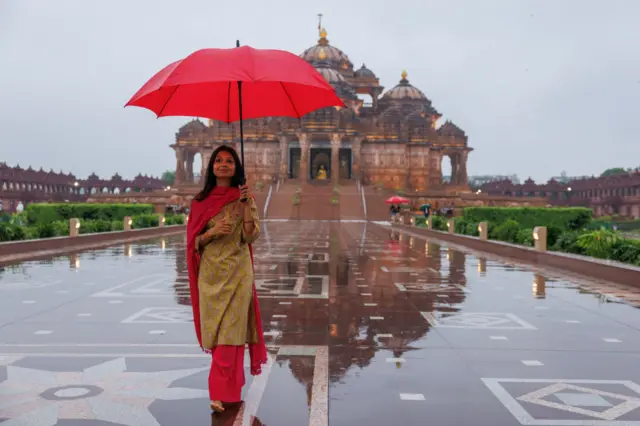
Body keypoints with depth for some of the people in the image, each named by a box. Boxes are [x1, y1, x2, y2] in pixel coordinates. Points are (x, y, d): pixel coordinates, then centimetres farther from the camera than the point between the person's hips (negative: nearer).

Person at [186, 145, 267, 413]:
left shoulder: (244, 197, 0)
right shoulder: (201, 201, 4)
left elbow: (251, 236, -8)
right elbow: (194, 241, 5)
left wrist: (246, 205, -19)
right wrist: (212, 231, -14)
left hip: (237, 271, -2)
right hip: (210, 271, 2)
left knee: (230, 330, -5)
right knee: (216, 329, 8)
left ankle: (222, 392, -2)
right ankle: (229, 384, 26)